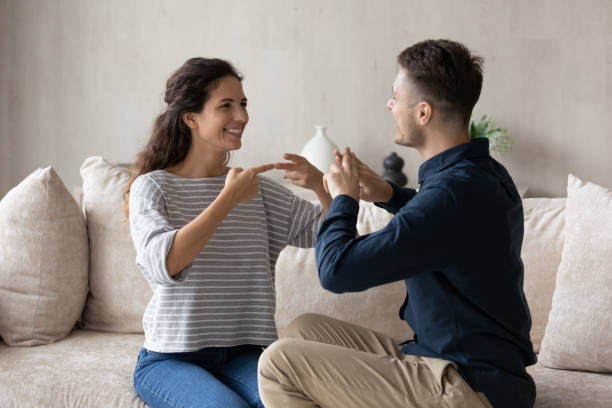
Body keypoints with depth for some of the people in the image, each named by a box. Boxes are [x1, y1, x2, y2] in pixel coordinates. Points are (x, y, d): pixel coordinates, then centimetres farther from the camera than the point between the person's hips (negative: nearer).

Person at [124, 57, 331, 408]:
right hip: (171, 356, -3)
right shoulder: (153, 187, -4)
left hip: (242, 353, 3)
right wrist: (228, 199, -24)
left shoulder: (257, 189, 9)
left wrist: (321, 185, -12)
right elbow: (162, 264, -24)